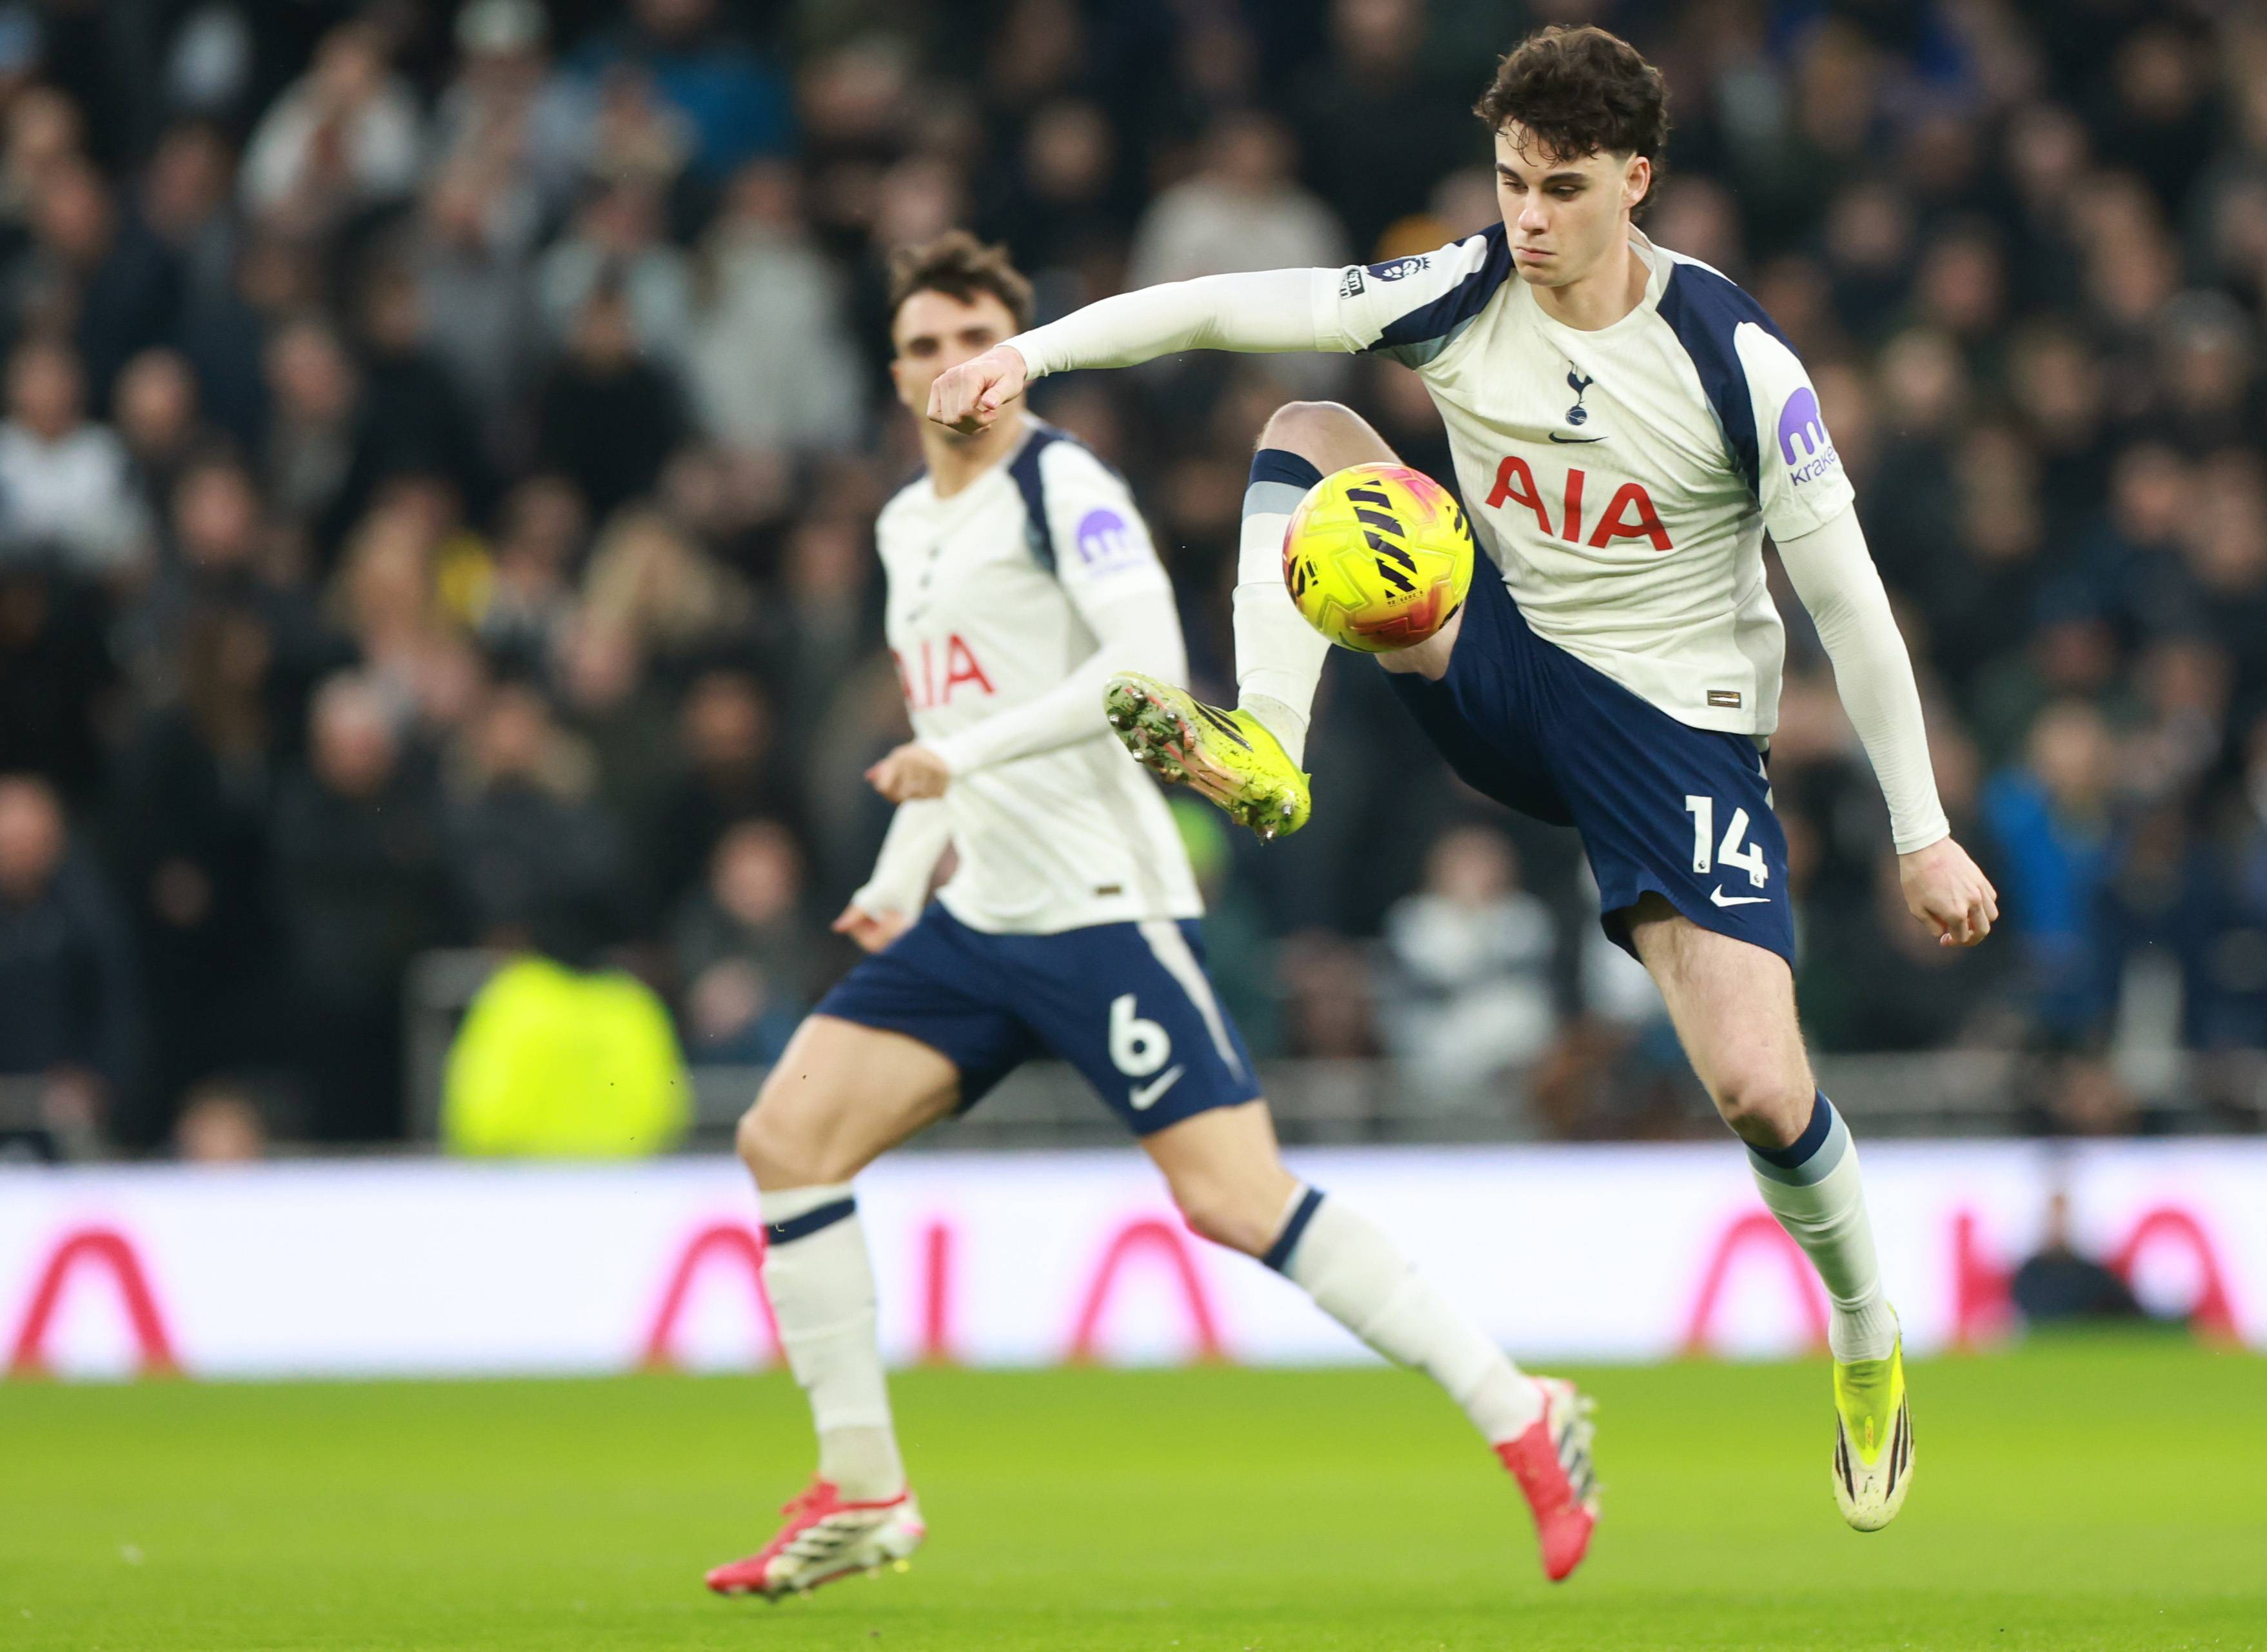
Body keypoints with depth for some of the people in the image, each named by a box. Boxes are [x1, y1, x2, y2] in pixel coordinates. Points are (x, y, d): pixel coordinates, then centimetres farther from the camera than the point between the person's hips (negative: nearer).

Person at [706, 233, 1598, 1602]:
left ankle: (1522, 1417, -10)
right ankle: (860, 1494, 4)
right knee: (785, 1138, -2)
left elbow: (1148, 666, -22)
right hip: (981, 921, 8)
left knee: (1234, 1197, -17)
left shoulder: (1063, 488, -8)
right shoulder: (910, 525, 18)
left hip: (1106, 909, -8)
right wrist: (902, 876, 16)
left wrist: (966, 752, -22)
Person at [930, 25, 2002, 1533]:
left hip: (1678, 720, -4)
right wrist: (1033, 350, -24)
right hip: (1502, 668, 4)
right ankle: (1264, 748, -26)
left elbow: (1846, 596, -13)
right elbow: (1225, 308, -10)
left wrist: (1922, 833, -11)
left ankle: (1869, 1344, 14)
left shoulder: (1739, 363, -18)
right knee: (1309, 434, -13)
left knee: (1758, 1087, -15)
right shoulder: (1461, 297, -9)